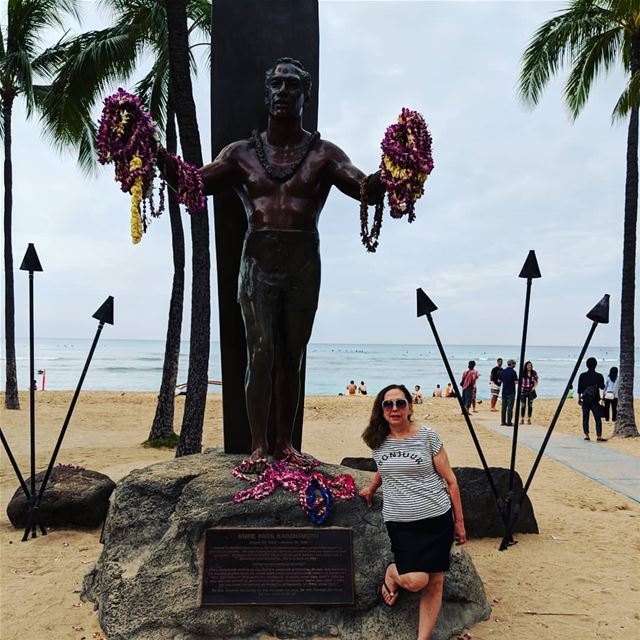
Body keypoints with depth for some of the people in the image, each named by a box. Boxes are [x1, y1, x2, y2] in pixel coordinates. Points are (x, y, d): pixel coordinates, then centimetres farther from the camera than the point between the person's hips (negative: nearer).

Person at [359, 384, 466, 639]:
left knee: (434, 583, 3)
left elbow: (449, 480, -1)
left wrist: (459, 521, 1)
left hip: (437, 518, 0)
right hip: (399, 522, 1)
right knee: (415, 580, -17)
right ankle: (391, 573, 16)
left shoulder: (427, 436, -6)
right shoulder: (378, 441, 3)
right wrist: (371, 488, 25)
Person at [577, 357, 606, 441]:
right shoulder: (599, 376, -6)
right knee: (598, 419, 1)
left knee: (585, 418, 7)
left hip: (585, 400, 2)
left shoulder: (582, 375, 0)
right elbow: (602, 387, 6)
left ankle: (586, 436, 6)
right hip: (595, 400, -2)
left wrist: (579, 398, 11)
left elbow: (579, 388, 3)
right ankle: (598, 436, -4)